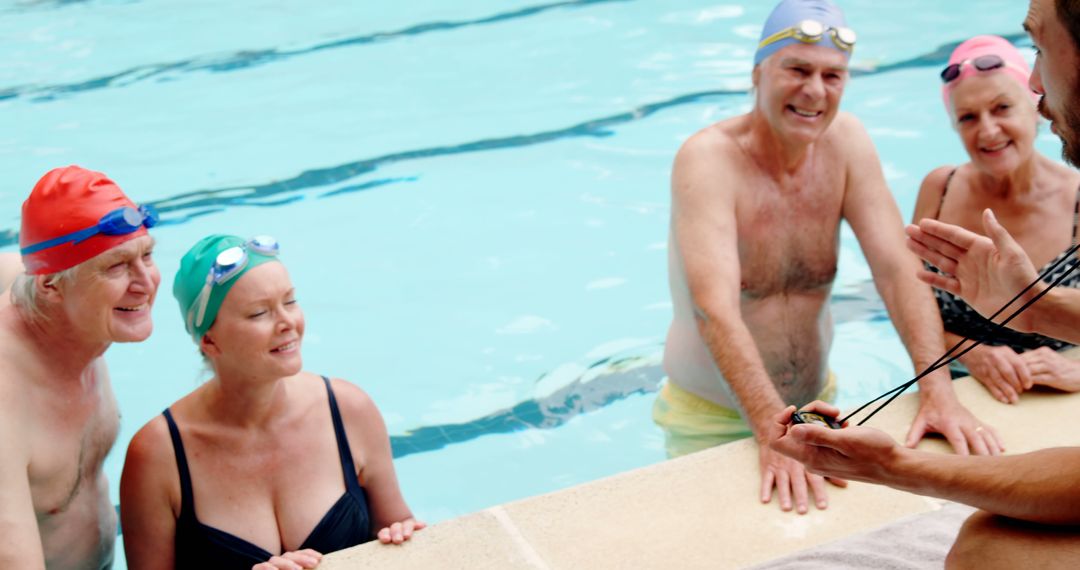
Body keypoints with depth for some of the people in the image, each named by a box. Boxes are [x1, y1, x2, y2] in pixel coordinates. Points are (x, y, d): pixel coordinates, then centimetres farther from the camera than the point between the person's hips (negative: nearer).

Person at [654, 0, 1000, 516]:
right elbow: (715, 310, -35)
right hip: (711, 420, -5)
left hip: (815, 400, 5)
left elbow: (899, 267, -14)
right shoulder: (707, 159, -24)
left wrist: (938, 390, -27)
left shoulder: (845, 141, -7)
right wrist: (773, 432, -46)